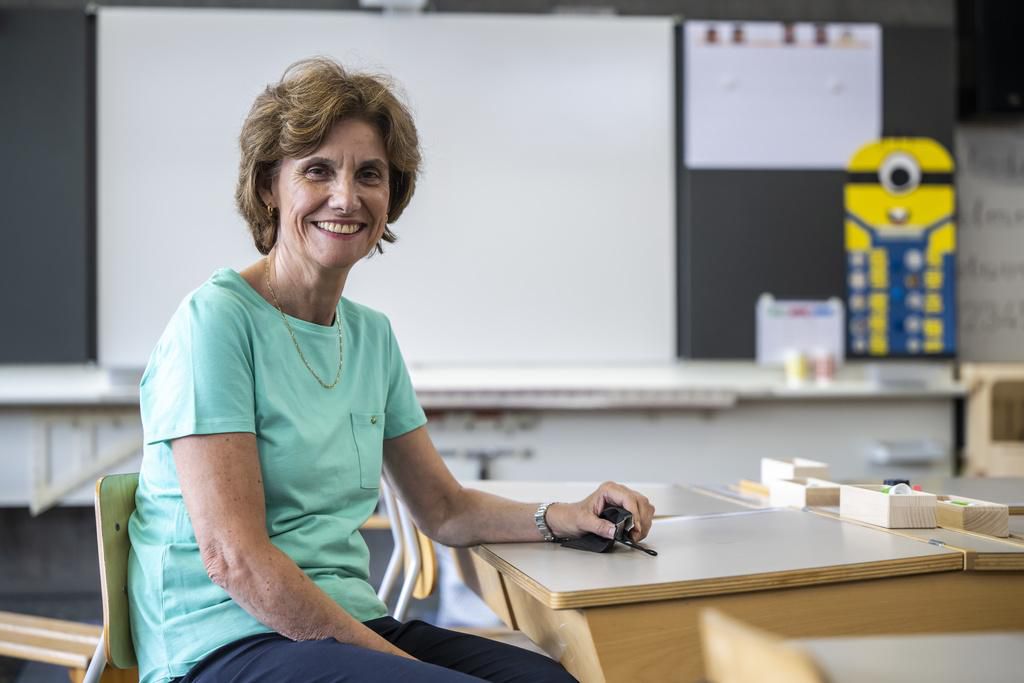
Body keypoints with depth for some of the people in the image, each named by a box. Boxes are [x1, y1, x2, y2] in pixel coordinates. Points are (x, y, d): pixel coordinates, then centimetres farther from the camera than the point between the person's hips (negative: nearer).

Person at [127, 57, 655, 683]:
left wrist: (562, 518, 1)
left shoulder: (372, 334, 12)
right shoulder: (216, 320, -11)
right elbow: (234, 556, -17)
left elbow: (444, 510, 19)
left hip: (355, 623, 7)